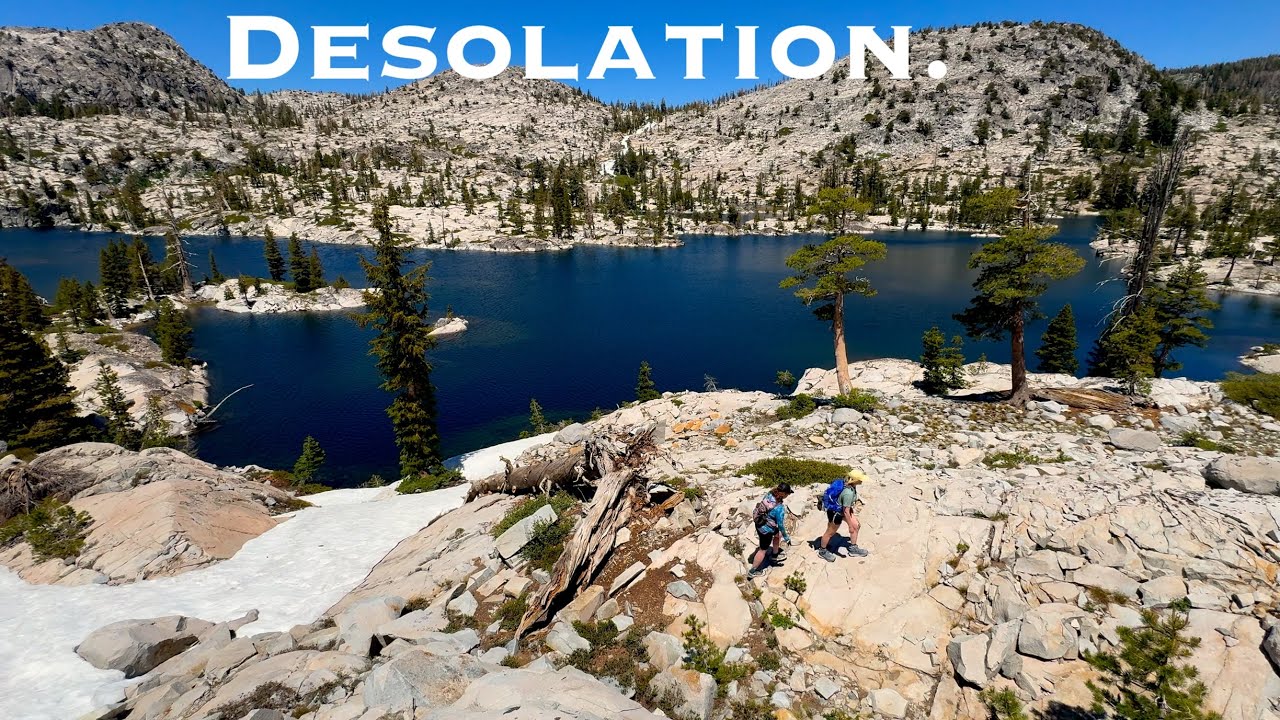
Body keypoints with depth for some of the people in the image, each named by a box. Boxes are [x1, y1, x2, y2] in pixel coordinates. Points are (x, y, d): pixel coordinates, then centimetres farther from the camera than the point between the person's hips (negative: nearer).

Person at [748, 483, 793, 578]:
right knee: (763, 550, 15)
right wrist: (786, 537, -3)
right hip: (766, 529, -7)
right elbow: (781, 525, -21)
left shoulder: (768, 494, -13)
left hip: (759, 523, 7)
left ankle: (775, 555, 53)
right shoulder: (780, 508, -32)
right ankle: (752, 572, 30)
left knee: (778, 535, 31)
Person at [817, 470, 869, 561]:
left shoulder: (846, 481, -10)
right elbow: (846, 511, -30)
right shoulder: (848, 492, -36)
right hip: (836, 512, -9)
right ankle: (822, 551, 31)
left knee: (856, 525, 14)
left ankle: (853, 548, 29)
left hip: (841, 508, 9)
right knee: (831, 532, 10)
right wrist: (850, 526, -20)